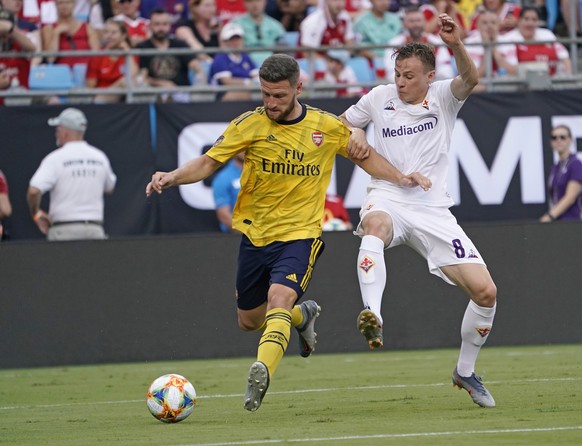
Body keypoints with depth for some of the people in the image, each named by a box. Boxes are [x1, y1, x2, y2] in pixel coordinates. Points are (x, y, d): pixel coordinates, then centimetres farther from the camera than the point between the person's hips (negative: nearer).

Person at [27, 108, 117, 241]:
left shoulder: (55, 158, -7)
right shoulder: (100, 157, 8)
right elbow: (110, 189, 24)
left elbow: (34, 191, -17)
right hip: (95, 230, 4)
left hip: (64, 230, -4)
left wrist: (36, 214, 1)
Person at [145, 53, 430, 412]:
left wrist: (401, 179, 2)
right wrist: (173, 177, -23)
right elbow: (208, 163, -5)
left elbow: (364, 156, 14)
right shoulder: (249, 125, -7)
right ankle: (303, 315, 46)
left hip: (300, 234, -3)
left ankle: (261, 373, -44)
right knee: (249, 320, 15)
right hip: (255, 234, 3)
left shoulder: (329, 127, -4)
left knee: (279, 296, -30)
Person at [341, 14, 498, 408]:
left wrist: (456, 45, -38)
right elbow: (339, 125, 22)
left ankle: (466, 371, 15)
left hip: (433, 210, 1)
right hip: (388, 200, -1)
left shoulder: (443, 97, 3)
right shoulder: (381, 98, 9)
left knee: (485, 291, -8)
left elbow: (470, 79, -19)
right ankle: (373, 318, -58)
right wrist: (354, 137, -2)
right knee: (374, 225, -41)